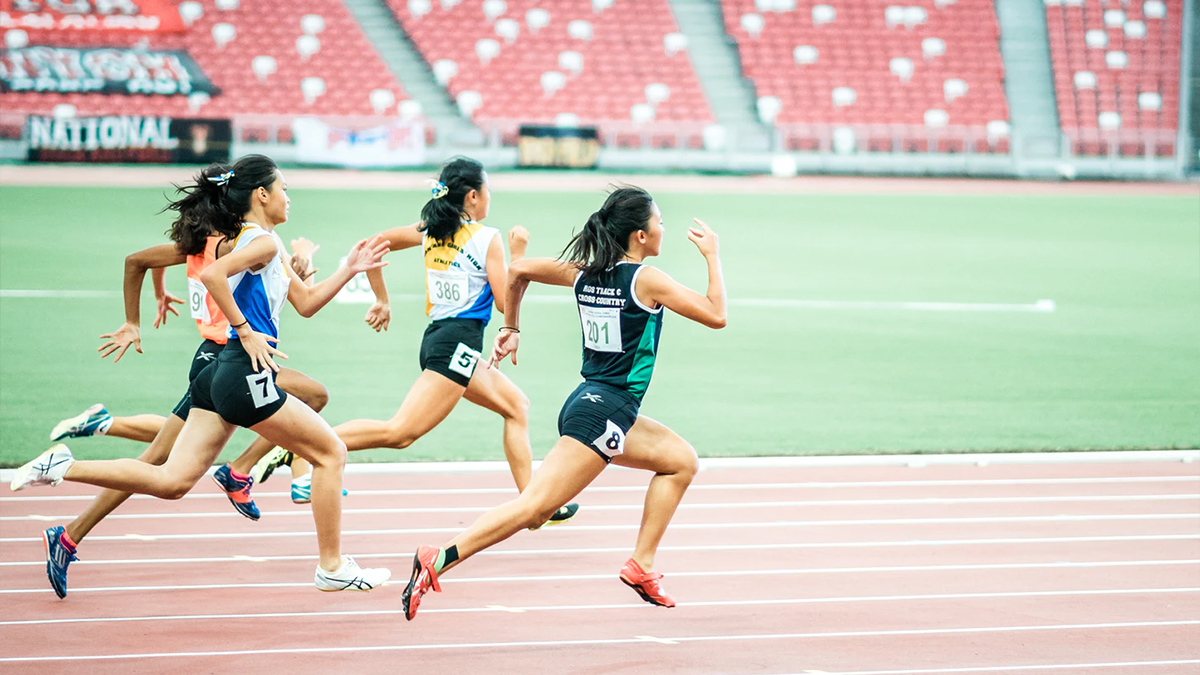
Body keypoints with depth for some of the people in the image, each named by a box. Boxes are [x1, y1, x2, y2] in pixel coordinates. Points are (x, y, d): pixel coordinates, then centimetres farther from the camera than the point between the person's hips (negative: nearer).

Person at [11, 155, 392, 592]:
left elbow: (306, 303, 28)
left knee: (172, 481, 3)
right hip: (246, 375, -9)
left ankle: (62, 468, -5)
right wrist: (246, 331, -22)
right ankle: (333, 568, 9)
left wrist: (349, 270, 20)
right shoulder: (264, 242, -9)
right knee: (330, 453, 4)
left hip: (222, 376, 9)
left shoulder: (258, 242, 22)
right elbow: (212, 274, -27)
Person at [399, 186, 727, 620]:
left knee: (681, 460, 21)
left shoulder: (585, 273, 9)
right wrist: (712, 255, 1)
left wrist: (511, 327, 29)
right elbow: (716, 315, -9)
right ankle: (438, 562, -26)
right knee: (535, 507, -16)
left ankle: (641, 566, 17)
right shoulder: (645, 280, -12)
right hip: (603, 412, -9)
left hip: (589, 402, 9)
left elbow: (519, 270, 18)